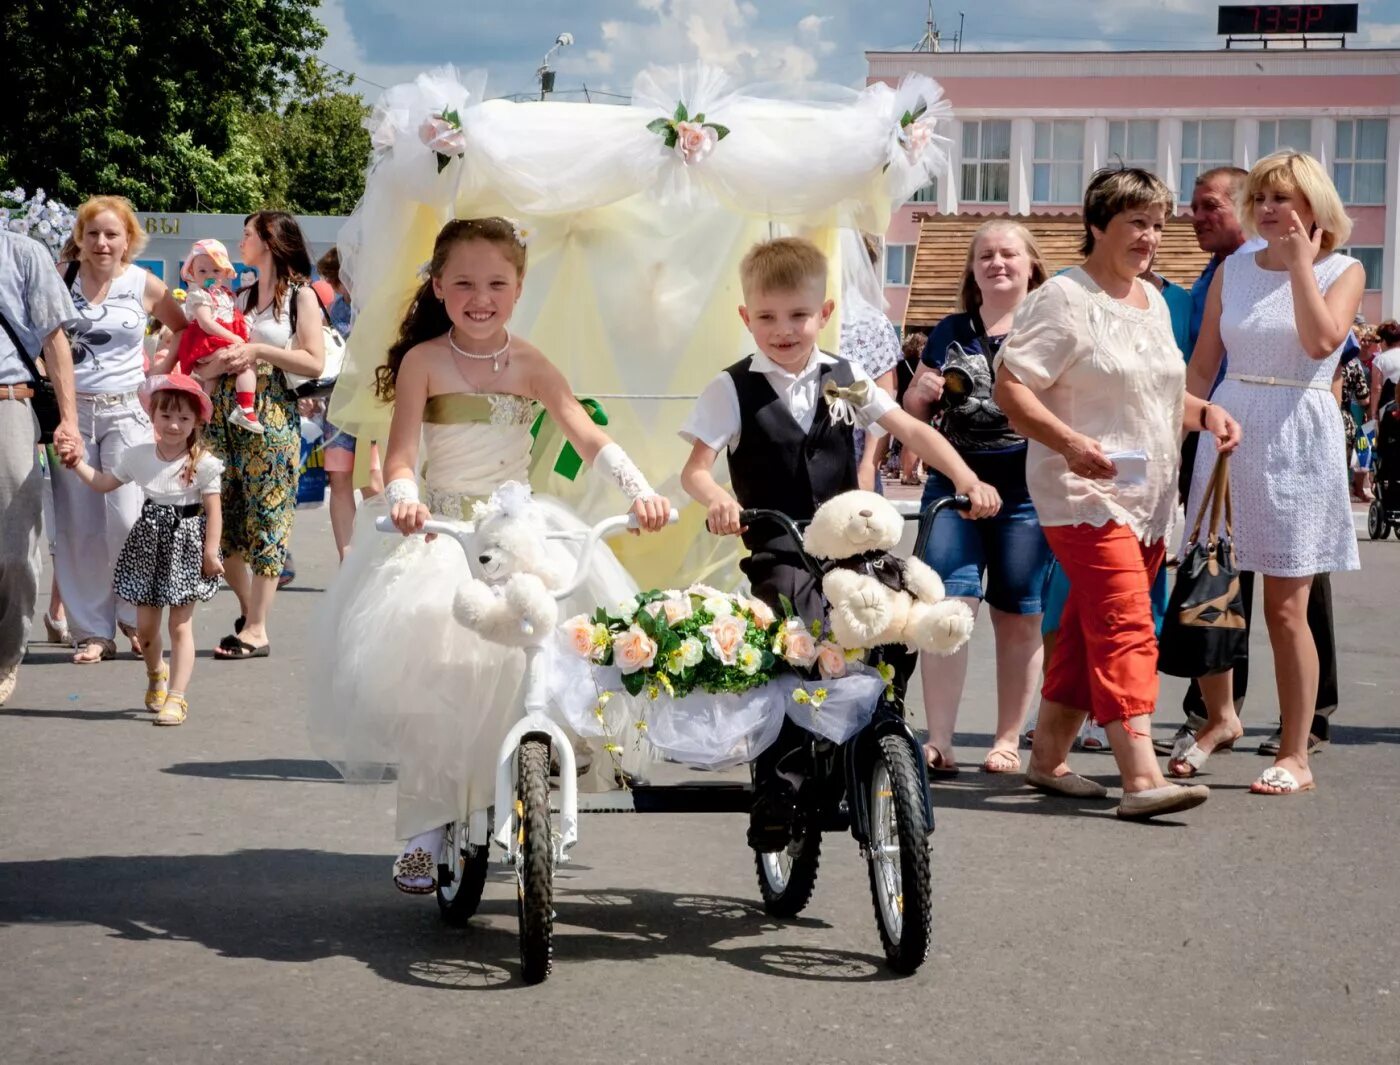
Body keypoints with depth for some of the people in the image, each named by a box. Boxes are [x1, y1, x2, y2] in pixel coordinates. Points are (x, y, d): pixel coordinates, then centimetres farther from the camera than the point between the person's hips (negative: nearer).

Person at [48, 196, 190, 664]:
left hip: (126, 410, -1)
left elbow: (185, 328, 16)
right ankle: (92, 630, 10)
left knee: (127, 519, -11)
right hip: (72, 409, 1)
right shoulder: (62, 279, 1)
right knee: (78, 526, 2)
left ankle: (134, 617, 10)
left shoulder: (146, 286, 1)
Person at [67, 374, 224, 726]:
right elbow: (102, 483, 12)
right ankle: (156, 673, 39)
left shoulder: (203, 463, -10)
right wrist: (76, 462, 3)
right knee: (145, 624, 10)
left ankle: (176, 697, -2)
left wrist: (210, 552, -12)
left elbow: (213, 510, -8)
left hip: (186, 543, -4)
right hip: (150, 541, 4)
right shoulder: (139, 456, 2)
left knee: (180, 626, -4)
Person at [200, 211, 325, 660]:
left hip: (270, 414, -6)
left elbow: (315, 363, -8)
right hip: (225, 409, 6)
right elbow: (202, 362, 17)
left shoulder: (300, 296, 1)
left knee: (265, 518, -5)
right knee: (222, 516, 4)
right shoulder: (240, 296, 18)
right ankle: (248, 610, 20)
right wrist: (217, 363, -5)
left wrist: (258, 352, -13)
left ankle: (256, 630, -2)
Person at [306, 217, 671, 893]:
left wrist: (639, 490, -23)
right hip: (440, 530, -2)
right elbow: (400, 455, -10)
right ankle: (424, 831, -4)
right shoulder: (423, 361, -4)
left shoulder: (528, 365, 1)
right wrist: (405, 499, -32)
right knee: (430, 675, -13)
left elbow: (590, 439, -7)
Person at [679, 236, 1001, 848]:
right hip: (779, 555, -3)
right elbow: (695, 468, -6)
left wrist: (965, 478, -10)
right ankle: (774, 797, -12)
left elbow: (911, 431, 6)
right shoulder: (733, 390, 1)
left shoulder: (844, 381, 10)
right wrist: (715, 498, -30)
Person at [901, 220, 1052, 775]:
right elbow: (912, 414, 22)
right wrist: (921, 392, 0)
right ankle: (938, 741, -10)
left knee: (1017, 615, 3)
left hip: (1025, 489, -2)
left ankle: (1008, 740, 13)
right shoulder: (951, 333, 16)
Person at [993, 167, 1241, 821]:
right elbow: (1009, 387, -14)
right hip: (1085, 495, -8)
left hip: (1149, 497, 8)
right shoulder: (1063, 300, -9)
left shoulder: (1152, 301, 17)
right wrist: (1070, 443, -27)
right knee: (1126, 628, -18)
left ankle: (1048, 758, 22)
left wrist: (1204, 412, 7)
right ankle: (1140, 778, -24)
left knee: (1089, 629, 12)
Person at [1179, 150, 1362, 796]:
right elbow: (1202, 364, 11)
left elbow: (1321, 341, -17)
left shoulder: (1342, 271, 2)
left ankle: (1295, 755, 6)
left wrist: (1300, 262, -13)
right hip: (1228, 431, 4)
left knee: (1285, 604, -3)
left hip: (1298, 438, -3)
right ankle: (1220, 715, 25)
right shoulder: (1232, 271, 10)